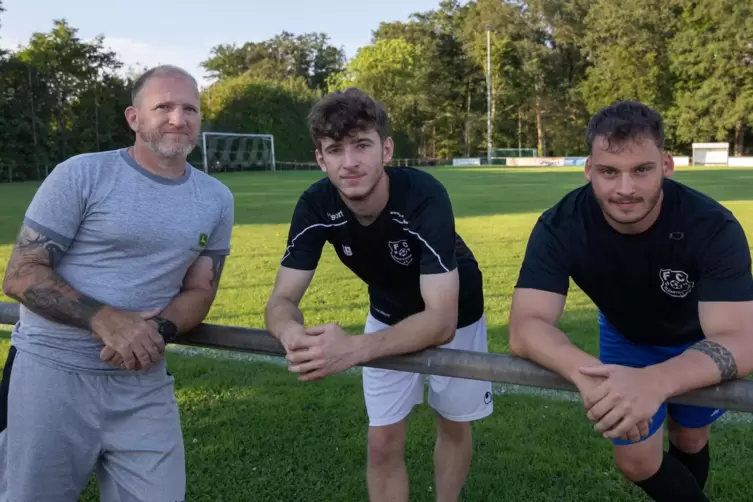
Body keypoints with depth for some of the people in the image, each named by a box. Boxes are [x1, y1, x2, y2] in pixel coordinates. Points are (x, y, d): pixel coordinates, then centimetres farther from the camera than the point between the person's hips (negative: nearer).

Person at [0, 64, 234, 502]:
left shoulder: (217, 200, 5)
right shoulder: (81, 175, -7)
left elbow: (199, 291, 7)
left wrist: (159, 330, -15)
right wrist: (105, 320, -23)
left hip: (143, 382, 3)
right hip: (51, 370, -3)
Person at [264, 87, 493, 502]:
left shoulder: (424, 197, -39)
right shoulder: (315, 206, -27)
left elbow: (442, 320, -44)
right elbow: (282, 300, -25)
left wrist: (354, 349, -60)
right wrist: (292, 333, -50)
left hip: (453, 313, -2)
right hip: (389, 315, 2)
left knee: (454, 425, 15)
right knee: (383, 442, 1)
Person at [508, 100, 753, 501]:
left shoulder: (713, 227, -37)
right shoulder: (560, 227, -34)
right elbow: (525, 328, -42)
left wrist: (655, 381, -66)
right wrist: (587, 373, -64)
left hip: (701, 340, 0)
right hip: (626, 335, 1)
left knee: (689, 440, 20)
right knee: (635, 461, 3)